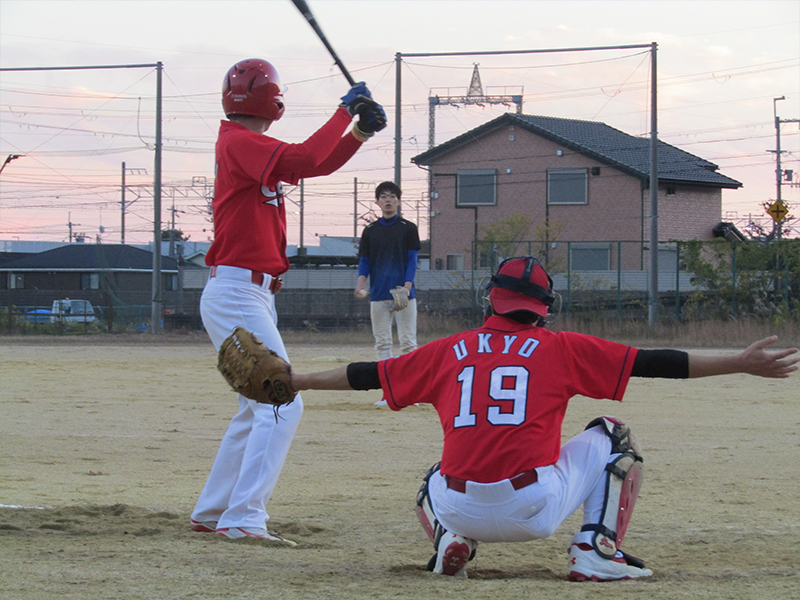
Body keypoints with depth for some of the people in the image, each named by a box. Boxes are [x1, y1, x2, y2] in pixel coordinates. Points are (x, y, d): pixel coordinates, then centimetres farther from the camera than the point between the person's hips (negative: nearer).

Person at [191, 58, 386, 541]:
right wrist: (346, 111, -16)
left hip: (254, 297, 10)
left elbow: (317, 164, 17)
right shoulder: (240, 143, -13)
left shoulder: (250, 147, 15)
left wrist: (361, 131, 3)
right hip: (237, 295, -10)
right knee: (282, 405, -15)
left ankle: (212, 512, 26)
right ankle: (243, 518, -19)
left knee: (259, 408, 19)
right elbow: (307, 161, -26)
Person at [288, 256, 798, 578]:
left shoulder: (449, 352, 13)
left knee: (436, 483, 40)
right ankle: (598, 550, 7)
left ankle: (449, 539, 6)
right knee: (612, 438, 21)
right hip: (536, 509, -2)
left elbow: (369, 375, 20)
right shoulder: (561, 349, 7)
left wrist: (298, 380, 34)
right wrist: (743, 364, 6)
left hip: (463, 510, 3)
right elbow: (652, 362, 4)